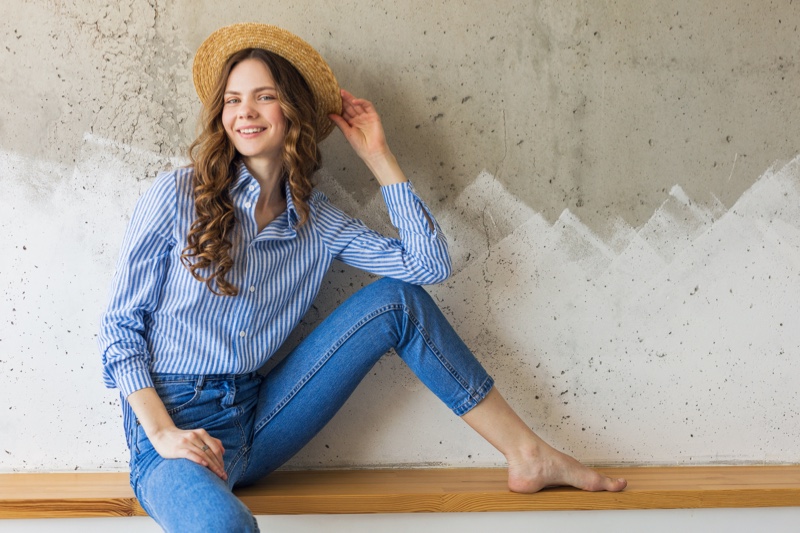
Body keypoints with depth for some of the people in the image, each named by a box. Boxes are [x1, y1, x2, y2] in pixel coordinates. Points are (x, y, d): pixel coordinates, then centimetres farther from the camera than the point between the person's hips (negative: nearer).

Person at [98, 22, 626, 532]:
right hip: (175, 423, -5)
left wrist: (378, 155, -1)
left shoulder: (317, 221, 7)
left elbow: (429, 263, -2)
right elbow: (121, 326, -4)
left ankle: (528, 455, 0)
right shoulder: (177, 196, -5)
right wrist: (163, 434, -17)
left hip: (257, 419, 5)